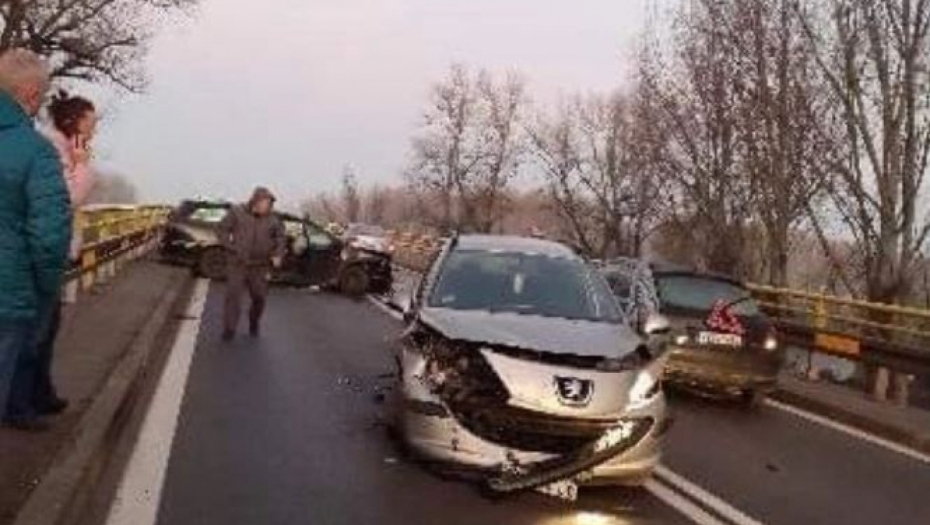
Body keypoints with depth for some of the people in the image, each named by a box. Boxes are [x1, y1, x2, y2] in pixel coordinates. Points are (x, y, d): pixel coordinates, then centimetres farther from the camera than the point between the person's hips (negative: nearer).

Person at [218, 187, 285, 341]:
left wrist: (278, 255, -2)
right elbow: (223, 229, -1)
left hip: (260, 266, 2)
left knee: (259, 297, 9)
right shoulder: (237, 213, -5)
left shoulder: (271, 220, 1)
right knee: (233, 296, -8)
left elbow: (280, 237, 12)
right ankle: (229, 329, 0)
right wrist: (231, 247, -9)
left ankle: (254, 323, 34)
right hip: (238, 264, -2)